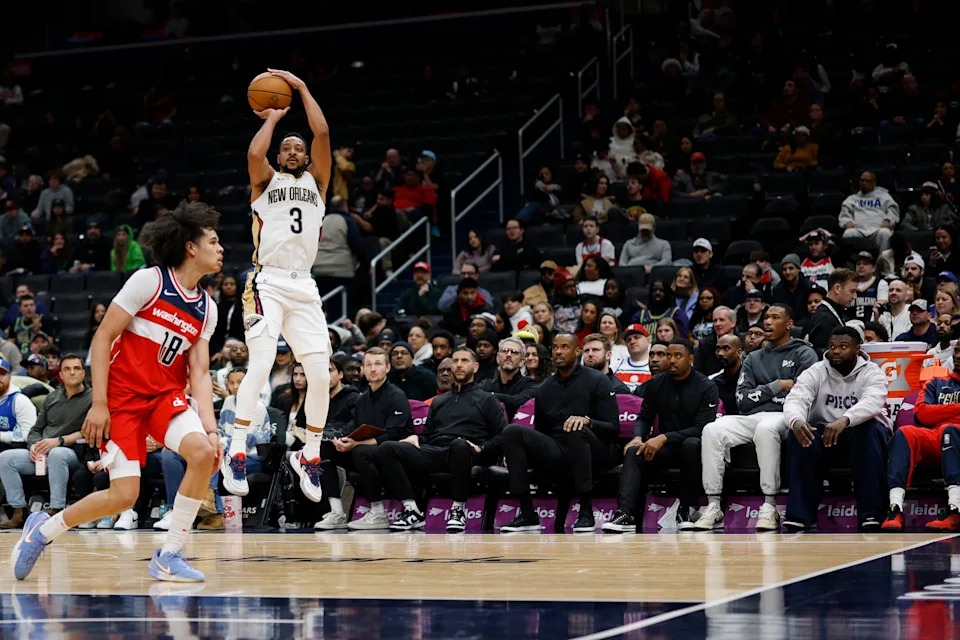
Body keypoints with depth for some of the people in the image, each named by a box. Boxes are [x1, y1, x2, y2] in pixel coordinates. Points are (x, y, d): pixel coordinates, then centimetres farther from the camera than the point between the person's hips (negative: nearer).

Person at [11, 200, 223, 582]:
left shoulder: (206, 309, 7)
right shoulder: (148, 281, -10)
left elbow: (199, 372, 5)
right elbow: (102, 338, -10)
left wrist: (210, 428, -9)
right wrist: (98, 403, -16)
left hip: (166, 394, 5)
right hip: (122, 394, -5)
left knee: (204, 453, -24)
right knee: (123, 496, -13)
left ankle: (169, 557, -11)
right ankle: (42, 530, 14)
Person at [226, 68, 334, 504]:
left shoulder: (316, 182, 18)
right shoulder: (266, 181, 12)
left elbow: (322, 134, 4)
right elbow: (255, 154, -11)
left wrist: (301, 88, 6)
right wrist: (273, 118, 5)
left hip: (304, 286, 3)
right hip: (268, 283, -3)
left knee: (320, 375, -4)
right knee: (260, 365, -19)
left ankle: (309, 456, 12)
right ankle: (236, 455, -17)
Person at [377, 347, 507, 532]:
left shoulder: (486, 399, 19)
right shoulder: (439, 402, 35)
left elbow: (503, 436, 7)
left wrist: (481, 448, -10)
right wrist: (416, 438, 8)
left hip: (463, 454, -4)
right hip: (433, 452, 5)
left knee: (460, 445, -44)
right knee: (387, 449, -21)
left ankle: (458, 510, -28)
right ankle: (412, 511, -27)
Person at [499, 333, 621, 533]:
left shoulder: (596, 381, 2)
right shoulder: (545, 389, 17)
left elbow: (613, 429, -5)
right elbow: (539, 431, 23)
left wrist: (587, 421, -25)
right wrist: (514, 453, 4)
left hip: (594, 454, -5)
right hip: (556, 454, 5)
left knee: (576, 431, -38)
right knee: (512, 432, -18)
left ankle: (586, 513, -35)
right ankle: (527, 514, -24)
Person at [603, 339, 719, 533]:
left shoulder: (706, 387, -8)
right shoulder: (656, 384, 6)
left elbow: (702, 428, -16)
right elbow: (644, 417, 11)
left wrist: (664, 437, -27)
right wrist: (637, 437, -14)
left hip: (691, 443, -4)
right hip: (664, 447, 4)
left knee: (692, 444, -39)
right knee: (633, 452, -26)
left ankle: (687, 509, -28)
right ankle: (625, 514, -43)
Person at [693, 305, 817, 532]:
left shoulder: (803, 355, 7)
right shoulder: (753, 359, 22)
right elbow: (743, 400, 9)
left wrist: (761, 394, -3)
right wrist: (777, 386, -2)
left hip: (784, 417, -5)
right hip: (751, 418, 5)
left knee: (765, 429, -40)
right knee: (712, 430, -23)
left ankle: (769, 507, -36)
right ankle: (713, 506, -25)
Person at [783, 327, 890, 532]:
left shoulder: (871, 373, -7)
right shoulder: (815, 373, 0)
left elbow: (872, 402, -28)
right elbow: (795, 399, -16)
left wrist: (844, 421, -49)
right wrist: (796, 421, -42)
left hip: (860, 436, -2)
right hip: (822, 433, 2)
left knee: (870, 430, -36)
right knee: (797, 434, -28)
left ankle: (870, 513, -34)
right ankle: (799, 514, -27)